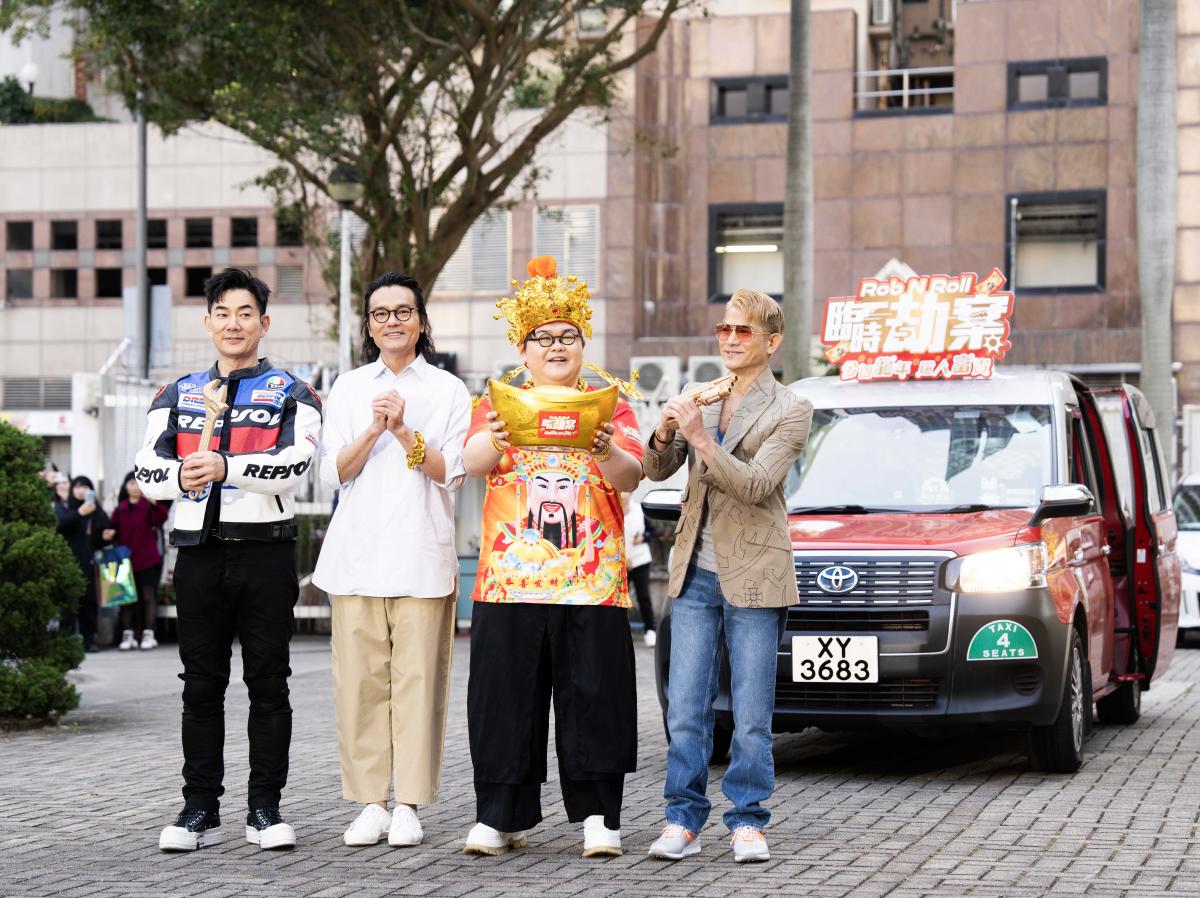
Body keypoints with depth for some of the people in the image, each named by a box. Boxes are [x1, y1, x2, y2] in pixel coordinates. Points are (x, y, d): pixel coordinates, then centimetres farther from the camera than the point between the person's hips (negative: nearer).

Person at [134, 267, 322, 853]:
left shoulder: (290, 394, 7)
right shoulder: (178, 395, 17)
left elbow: (293, 465, -11)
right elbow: (147, 470, 5)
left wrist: (225, 466, -26)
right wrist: (180, 475, -18)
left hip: (265, 550, -2)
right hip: (199, 550, 2)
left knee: (268, 683, 0)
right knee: (201, 685, 3)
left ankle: (264, 808, 6)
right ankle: (200, 809, 8)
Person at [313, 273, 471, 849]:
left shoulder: (448, 390, 8)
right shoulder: (348, 389, 14)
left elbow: (452, 472, 0)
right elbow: (334, 473, 6)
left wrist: (405, 431, -13)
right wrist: (374, 431, -10)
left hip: (421, 556, -2)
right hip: (357, 555, 2)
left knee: (418, 678, -5)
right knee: (359, 681, -2)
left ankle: (407, 806, 0)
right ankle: (369, 804, 5)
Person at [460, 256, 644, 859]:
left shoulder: (610, 406, 12)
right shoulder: (499, 403, 13)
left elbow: (631, 477, -3)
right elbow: (472, 462, -5)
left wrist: (608, 454, -26)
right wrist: (493, 441, -29)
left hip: (592, 579, 0)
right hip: (509, 578, 1)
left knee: (592, 697, -2)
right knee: (506, 700, 0)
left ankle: (597, 816, 3)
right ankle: (499, 816, 6)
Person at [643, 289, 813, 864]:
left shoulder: (789, 412, -2)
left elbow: (755, 485, -15)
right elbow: (657, 471, 7)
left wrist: (701, 437, -24)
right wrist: (665, 434, -13)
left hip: (753, 577, -4)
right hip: (695, 575, 4)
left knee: (752, 717, 0)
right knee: (685, 711, 2)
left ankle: (747, 822, 9)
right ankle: (683, 820, 8)